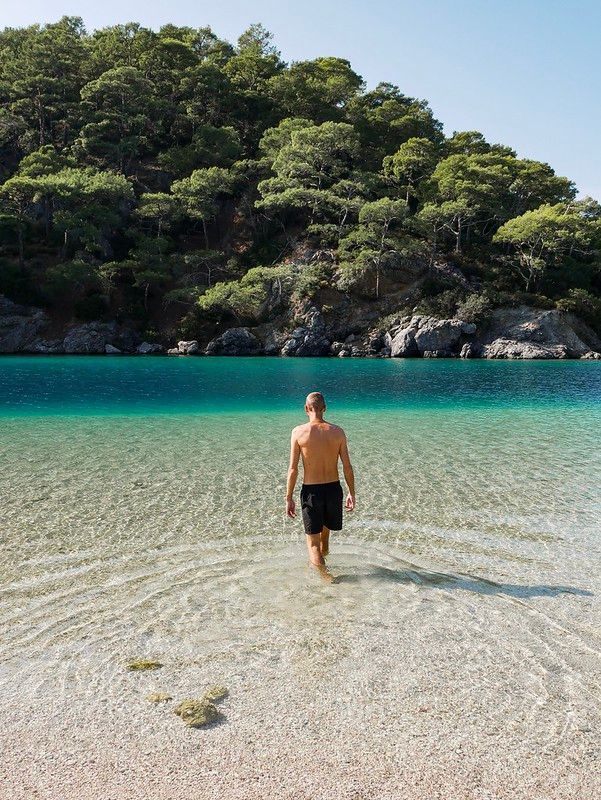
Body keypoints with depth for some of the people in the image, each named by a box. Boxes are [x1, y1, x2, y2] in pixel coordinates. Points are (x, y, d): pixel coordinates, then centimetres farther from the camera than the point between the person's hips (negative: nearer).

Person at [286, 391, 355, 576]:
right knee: (325, 528, 27)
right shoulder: (337, 432, -3)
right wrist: (352, 493, 10)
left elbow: (293, 469, -9)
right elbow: (347, 467, -1)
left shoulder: (299, 432, -10)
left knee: (313, 542, 7)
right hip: (333, 488, 3)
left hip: (311, 491, -3)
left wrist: (289, 498, -2)